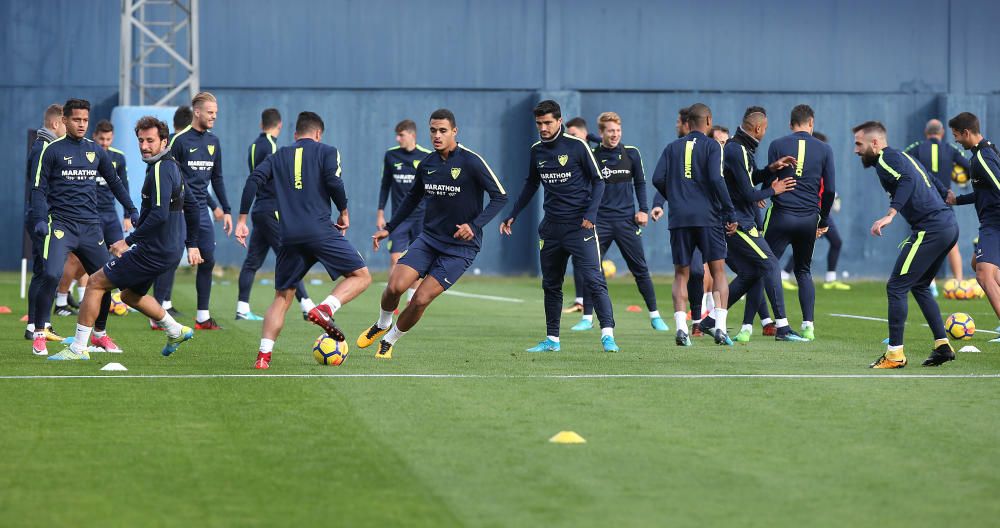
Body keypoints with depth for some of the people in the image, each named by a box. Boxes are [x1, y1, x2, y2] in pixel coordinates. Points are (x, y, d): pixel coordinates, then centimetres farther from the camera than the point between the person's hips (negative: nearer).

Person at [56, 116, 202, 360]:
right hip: (167, 252, 10)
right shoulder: (172, 166, 12)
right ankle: (176, 332, 36)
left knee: (95, 283, -3)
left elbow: (159, 215, -28)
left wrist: (129, 241, -22)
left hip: (151, 253, -10)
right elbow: (191, 205, 21)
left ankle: (78, 348, 0)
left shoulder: (160, 169, -18)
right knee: (130, 295, 29)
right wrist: (192, 244, 25)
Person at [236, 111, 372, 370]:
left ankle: (263, 355, -3)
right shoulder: (326, 151, 8)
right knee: (361, 276, 8)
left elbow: (254, 180, 5)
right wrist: (344, 213, 6)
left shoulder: (278, 157, 18)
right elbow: (334, 181, -8)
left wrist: (242, 220, 6)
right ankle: (325, 309, -16)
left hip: (289, 237, 4)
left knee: (282, 298, 12)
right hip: (320, 231, -4)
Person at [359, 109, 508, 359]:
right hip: (428, 238, 4)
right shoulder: (426, 164, 4)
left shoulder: (471, 162, -13)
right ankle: (382, 325, 17)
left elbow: (500, 197, -11)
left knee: (421, 299, -12)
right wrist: (388, 228, 17)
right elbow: (413, 198, 21)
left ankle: (389, 341, 12)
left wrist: (475, 225, -22)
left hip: (461, 246, -4)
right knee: (395, 285, -15)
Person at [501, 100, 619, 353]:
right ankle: (552, 339, 17)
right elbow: (531, 185, 22)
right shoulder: (536, 151, 8)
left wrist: (590, 213, -16)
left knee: (593, 280, -14)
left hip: (579, 225, -6)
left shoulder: (577, 146, -8)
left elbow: (598, 181, -4)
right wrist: (512, 216, 21)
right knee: (550, 284, 9)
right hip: (551, 226, 6)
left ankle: (608, 335, -16)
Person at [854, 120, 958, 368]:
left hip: (929, 228, -10)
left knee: (896, 287, -6)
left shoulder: (885, 159, -7)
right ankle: (943, 345, 17)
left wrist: (890, 215, -35)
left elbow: (907, 181, -26)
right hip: (949, 224, 10)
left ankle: (895, 354, -7)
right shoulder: (902, 156, 21)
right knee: (919, 286, 21)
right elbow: (932, 181, 33)